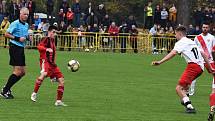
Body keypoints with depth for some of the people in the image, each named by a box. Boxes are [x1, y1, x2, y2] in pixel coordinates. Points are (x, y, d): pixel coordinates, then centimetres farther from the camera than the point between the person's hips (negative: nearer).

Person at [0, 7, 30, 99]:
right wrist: (18, 38, -19)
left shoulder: (26, 25, 15)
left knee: (22, 72, 8)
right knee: (18, 71, -12)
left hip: (21, 48, 9)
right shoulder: (15, 24, -11)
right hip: (15, 48, -9)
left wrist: (27, 37, 6)